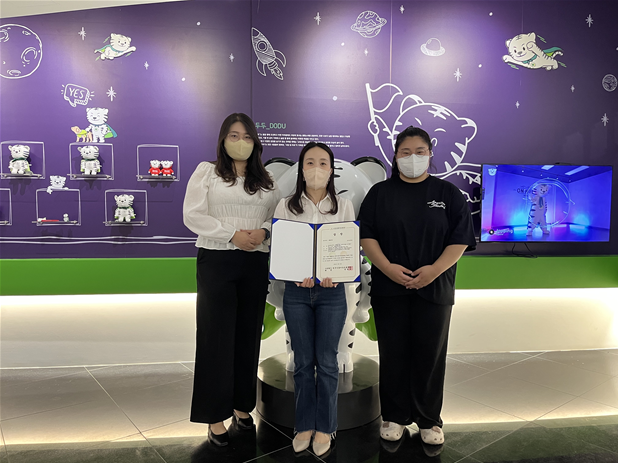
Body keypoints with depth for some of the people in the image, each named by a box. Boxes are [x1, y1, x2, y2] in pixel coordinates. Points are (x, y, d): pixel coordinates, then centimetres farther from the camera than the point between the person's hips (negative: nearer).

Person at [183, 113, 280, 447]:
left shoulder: (266, 180, 14)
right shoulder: (206, 172, 2)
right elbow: (192, 215, -7)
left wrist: (263, 231, -11)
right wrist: (232, 234, -16)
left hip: (255, 263, 4)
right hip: (216, 260, -4)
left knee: (248, 335, 10)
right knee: (217, 337, 0)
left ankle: (242, 406, 27)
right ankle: (215, 417, 12)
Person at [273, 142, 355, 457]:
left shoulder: (344, 206, 3)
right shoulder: (286, 206, 3)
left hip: (332, 291, 0)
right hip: (296, 290, 1)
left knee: (327, 360, 7)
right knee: (303, 361, 10)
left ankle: (325, 426, 24)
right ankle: (304, 425, 26)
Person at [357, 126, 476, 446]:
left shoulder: (447, 193, 6)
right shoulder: (380, 193, 7)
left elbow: (460, 239, 0)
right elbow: (366, 236, 1)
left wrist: (434, 269, -14)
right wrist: (388, 267, -14)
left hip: (434, 288, 0)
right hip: (389, 288, 0)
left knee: (430, 354, 7)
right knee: (393, 353, 7)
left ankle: (429, 420, 24)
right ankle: (394, 417, 23)